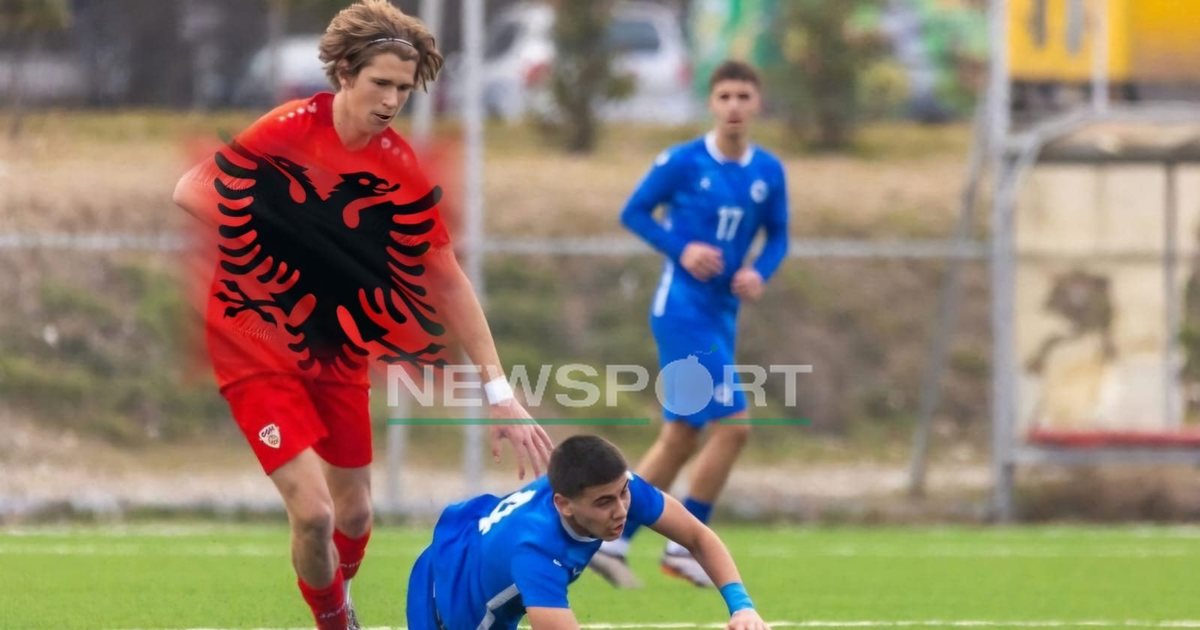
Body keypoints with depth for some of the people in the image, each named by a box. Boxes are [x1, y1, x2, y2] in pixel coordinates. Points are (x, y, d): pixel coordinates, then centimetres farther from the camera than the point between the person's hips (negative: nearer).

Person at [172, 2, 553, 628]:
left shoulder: (401, 171, -8)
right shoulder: (285, 132, -20)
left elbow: (447, 279, -1)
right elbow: (189, 195, -10)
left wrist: (498, 390, -4)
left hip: (337, 351, 5)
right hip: (255, 343, -5)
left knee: (354, 511, 12)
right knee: (313, 510, -16)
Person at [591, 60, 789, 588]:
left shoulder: (768, 172, 5)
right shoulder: (683, 162, -8)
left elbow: (777, 238, 15)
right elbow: (633, 212, -1)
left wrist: (760, 273, -6)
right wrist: (681, 249, -15)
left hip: (721, 315, 6)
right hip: (682, 309, -6)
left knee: (680, 438, 7)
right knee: (732, 424, -15)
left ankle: (610, 542, 16)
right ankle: (685, 545, -3)